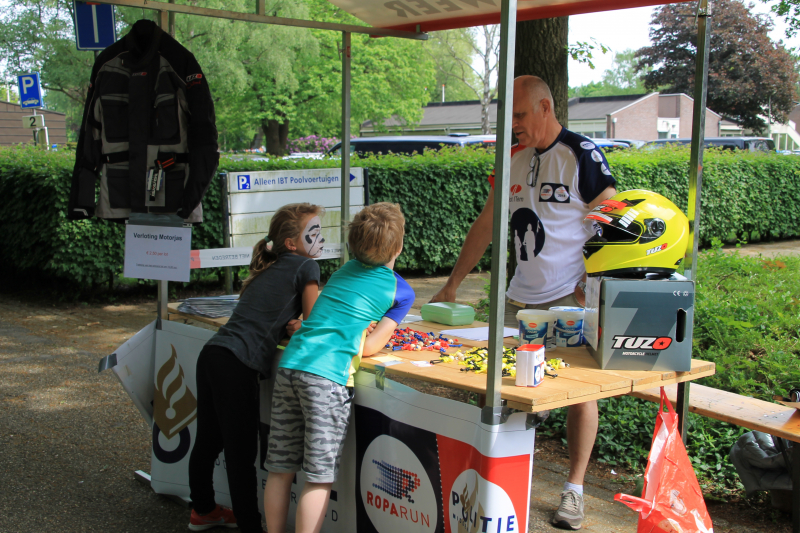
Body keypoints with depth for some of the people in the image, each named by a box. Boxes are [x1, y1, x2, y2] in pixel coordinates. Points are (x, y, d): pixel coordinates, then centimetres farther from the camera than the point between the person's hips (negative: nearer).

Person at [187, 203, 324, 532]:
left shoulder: (269, 268, 22)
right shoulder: (305, 266, 0)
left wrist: (289, 326, 6)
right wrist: (298, 328, 18)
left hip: (212, 355, 9)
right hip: (239, 365, -9)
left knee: (208, 441, 21)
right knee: (241, 453, -3)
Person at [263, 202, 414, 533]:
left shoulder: (345, 270, 20)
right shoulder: (401, 292, 4)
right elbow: (369, 347, -1)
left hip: (288, 365, 6)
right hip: (326, 376, -6)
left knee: (280, 470, 12)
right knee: (319, 477, 1)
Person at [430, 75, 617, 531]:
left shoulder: (582, 155, -8)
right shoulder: (514, 159, 11)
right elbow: (486, 225, 16)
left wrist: (590, 291, -17)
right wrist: (452, 285, 14)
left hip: (571, 298, -6)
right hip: (521, 297, 6)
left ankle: (575, 489, 8)